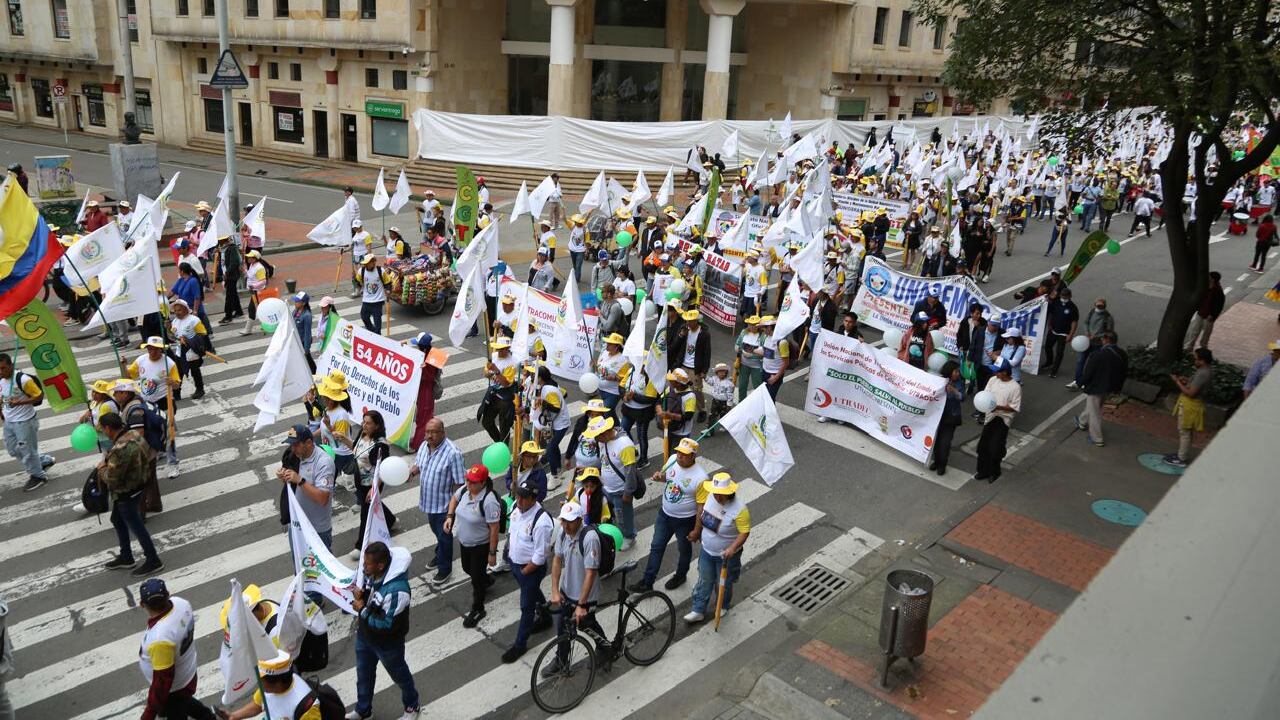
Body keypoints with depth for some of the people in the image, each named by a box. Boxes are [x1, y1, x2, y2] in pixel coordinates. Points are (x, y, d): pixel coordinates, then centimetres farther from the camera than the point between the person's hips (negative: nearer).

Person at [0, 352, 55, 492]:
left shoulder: (23, 379, -21)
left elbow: (39, 396, -18)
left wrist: (20, 402, -26)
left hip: (25, 422, -8)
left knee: (27, 450, 4)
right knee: (13, 450, 18)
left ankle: (37, 476, 22)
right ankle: (44, 460, 33)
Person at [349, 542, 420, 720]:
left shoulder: (397, 590, -39)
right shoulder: (371, 574, -15)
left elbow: (386, 625, -33)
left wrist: (362, 609, -25)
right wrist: (361, 594, -16)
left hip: (387, 643, -7)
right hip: (365, 635, 7)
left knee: (400, 675, 20)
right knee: (363, 674, 27)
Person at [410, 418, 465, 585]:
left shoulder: (453, 453, -27)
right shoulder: (424, 446, -4)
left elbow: (458, 482, -22)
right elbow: (418, 465, 14)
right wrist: (411, 472, -9)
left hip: (444, 504, -7)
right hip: (429, 501, 7)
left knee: (444, 535, 8)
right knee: (436, 531, 27)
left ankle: (444, 568, 26)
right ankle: (440, 555, 50)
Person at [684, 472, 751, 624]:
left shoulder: (739, 510, -32)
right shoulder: (711, 497, -14)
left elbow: (745, 532, -24)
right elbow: (701, 511, 6)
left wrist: (732, 548, -36)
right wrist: (697, 531, 15)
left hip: (726, 556, -5)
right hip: (706, 551, 5)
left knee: (723, 583, 19)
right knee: (704, 581, 18)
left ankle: (723, 607, 46)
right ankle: (698, 611, 34)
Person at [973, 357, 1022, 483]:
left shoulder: (1015, 387, -16)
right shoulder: (992, 380, -1)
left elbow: (1015, 408, -14)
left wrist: (999, 407, -24)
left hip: (1003, 420, -5)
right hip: (990, 417, 5)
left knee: (996, 448, 1)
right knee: (983, 446, 9)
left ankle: (994, 472, 24)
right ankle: (983, 471, 26)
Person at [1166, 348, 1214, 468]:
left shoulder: (1203, 374, -27)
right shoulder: (1207, 369, 4)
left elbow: (1190, 393, -27)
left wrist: (1177, 382, -18)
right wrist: (1187, 380, 5)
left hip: (1189, 405, -10)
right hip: (1190, 404, 10)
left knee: (1184, 432, 1)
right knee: (1187, 432, 21)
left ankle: (1182, 459, 11)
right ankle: (1182, 453, 33)